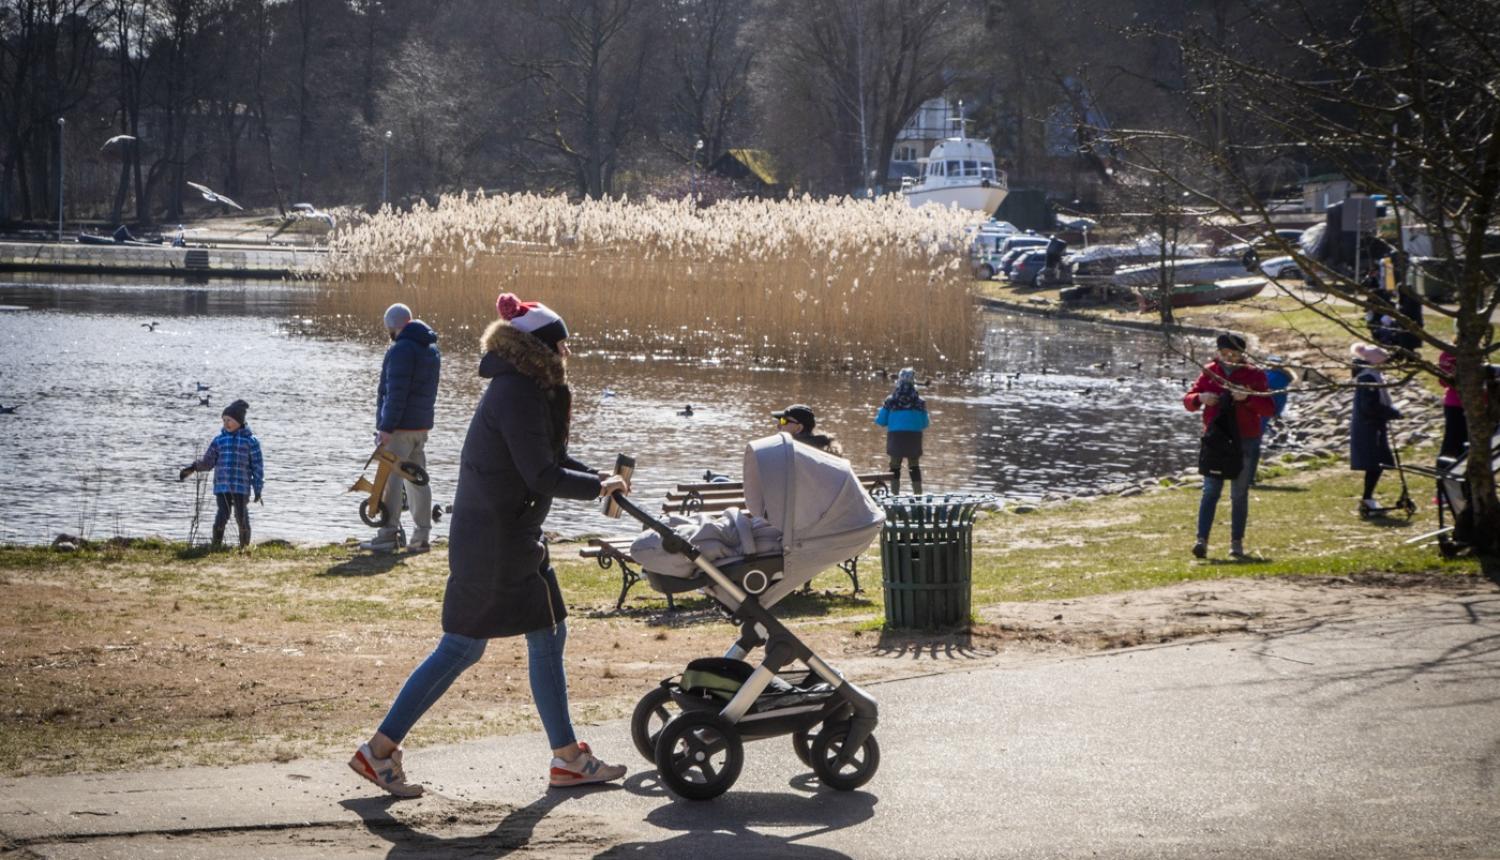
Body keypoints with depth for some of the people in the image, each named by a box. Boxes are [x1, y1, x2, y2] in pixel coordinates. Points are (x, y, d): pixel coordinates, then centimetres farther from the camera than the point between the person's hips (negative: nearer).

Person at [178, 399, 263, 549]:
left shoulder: (250, 441, 2)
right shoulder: (219, 440, 11)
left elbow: (258, 466, 2)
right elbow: (208, 462, 14)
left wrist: (258, 489, -2)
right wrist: (193, 467, -3)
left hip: (242, 487, -2)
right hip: (222, 486, 2)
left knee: (241, 517, -1)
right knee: (222, 515, -10)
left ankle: (245, 546, 14)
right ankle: (216, 545, -1)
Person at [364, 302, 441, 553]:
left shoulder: (401, 349, -14)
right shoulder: (432, 349, 15)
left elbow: (396, 392, -20)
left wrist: (386, 426, -19)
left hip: (400, 427, -9)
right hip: (422, 425, 9)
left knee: (390, 479, -6)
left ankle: (389, 534, -8)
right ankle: (422, 536, 10)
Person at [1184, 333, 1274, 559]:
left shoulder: (1254, 374, 1)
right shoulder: (1209, 372, 7)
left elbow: (1268, 409, -5)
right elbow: (1188, 400, 8)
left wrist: (1247, 398, -21)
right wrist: (1200, 398, -15)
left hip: (1246, 441, -1)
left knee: (1239, 495, 6)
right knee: (1211, 491, -9)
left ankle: (1237, 542, 12)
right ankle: (1202, 540, -16)